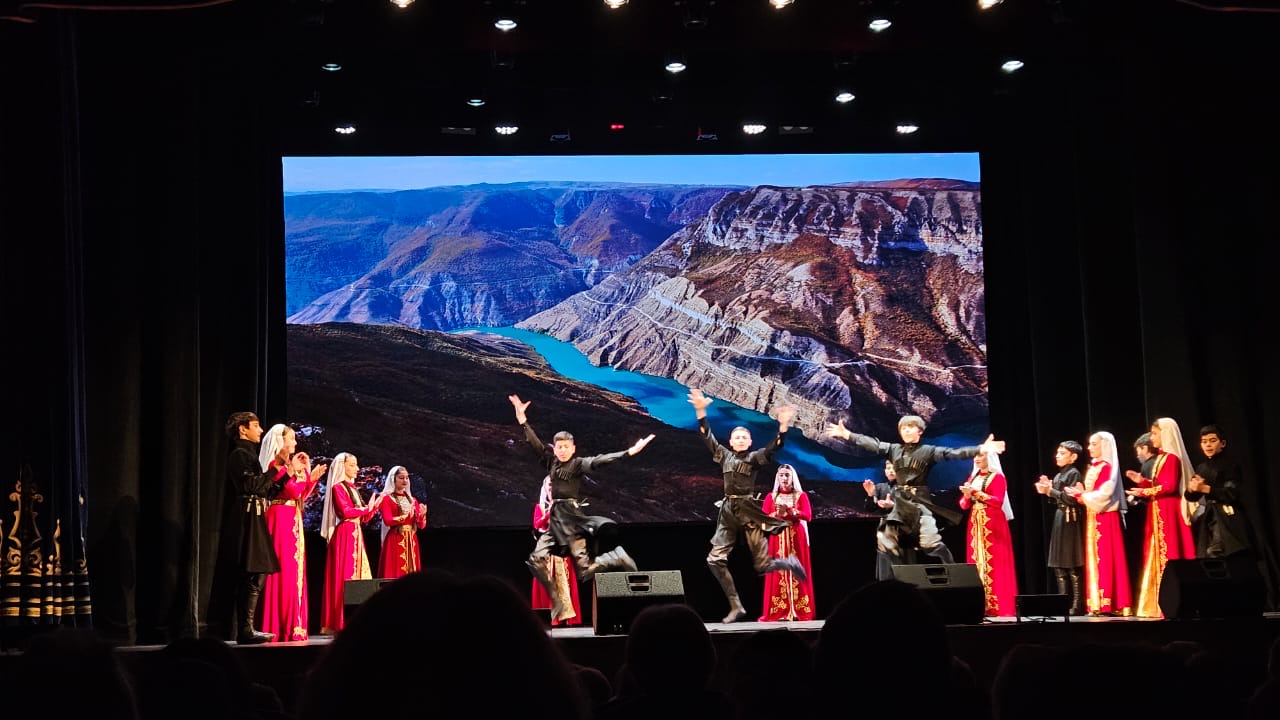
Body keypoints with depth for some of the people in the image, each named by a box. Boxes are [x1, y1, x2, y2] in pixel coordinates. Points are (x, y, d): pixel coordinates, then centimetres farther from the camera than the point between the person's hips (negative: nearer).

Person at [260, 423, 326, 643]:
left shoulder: (289, 464, 18)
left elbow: (300, 496, 20)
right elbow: (293, 491, -18)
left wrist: (312, 478, 14)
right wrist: (303, 471, -9)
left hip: (293, 520, 10)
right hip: (281, 519, -10)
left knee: (294, 571, 8)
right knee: (285, 571, -10)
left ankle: (294, 624, 9)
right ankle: (283, 627, -9)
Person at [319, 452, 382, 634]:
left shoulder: (352, 488, 20)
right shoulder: (338, 487, -5)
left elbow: (362, 517, 19)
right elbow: (346, 511, -18)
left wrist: (375, 505, 8)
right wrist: (366, 508, -6)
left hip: (356, 535, 9)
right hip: (345, 535, -9)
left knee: (357, 574, 4)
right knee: (345, 576, -11)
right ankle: (340, 622, -11)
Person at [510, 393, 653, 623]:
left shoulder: (579, 464, -3)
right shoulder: (551, 463, 11)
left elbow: (600, 460, -14)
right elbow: (535, 443, 11)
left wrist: (630, 451, -26)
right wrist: (522, 419, 6)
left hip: (572, 520, -6)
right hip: (555, 520, 6)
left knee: (584, 570, -12)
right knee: (536, 560, -10)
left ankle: (616, 558, 15)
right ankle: (559, 604, 0)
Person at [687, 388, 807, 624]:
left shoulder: (755, 458, 0)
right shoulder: (724, 455, 10)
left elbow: (774, 447, -16)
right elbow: (707, 436, 5)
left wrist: (783, 426, -31)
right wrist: (701, 411, -6)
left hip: (749, 512, -4)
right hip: (728, 512, 4)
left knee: (762, 565, -6)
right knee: (715, 560, -8)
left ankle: (790, 563, 29)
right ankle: (736, 607, 0)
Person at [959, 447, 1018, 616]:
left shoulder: (998, 477, -1)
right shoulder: (973, 478, 16)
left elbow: (998, 501, -13)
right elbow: (964, 505, 13)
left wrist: (976, 493, -18)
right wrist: (967, 495, -9)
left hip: (993, 525, -6)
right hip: (975, 525, 6)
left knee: (995, 564, -9)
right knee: (976, 563, 1)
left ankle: (1000, 607, -10)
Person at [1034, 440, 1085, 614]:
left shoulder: (1074, 474, -8)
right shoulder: (1058, 476, 17)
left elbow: (1072, 499, -17)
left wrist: (1051, 491, -13)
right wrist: (1047, 491, 2)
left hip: (1071, 521, -9)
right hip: (1059, 520, 9)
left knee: (1072, 564, -9)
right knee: (1059, 565, 6)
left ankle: (1077, 605, -8)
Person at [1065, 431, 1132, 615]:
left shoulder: (1107, 467, -8)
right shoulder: (1091, 468, 17)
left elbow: (1105, 494, -18)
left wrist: (1083, 495, -11)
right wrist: (1079, 494, 1)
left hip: (1106, 518, -9)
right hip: (1092, 519, 9)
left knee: (1106, 558, -9)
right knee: (1094, 559, 5)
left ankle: (1110, 603, -10)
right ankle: (1098, 604, 5)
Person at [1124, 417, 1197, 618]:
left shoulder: (1171, 458, -11)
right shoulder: (1162, 458, 17)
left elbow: (1169, 486, -19)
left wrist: (1144, 492, -14)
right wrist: (1141, 480, 13)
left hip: (1168, 512, -10)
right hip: (1159, 513, 10)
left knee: (1168, 553, -9)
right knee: (1159, 555, 8)